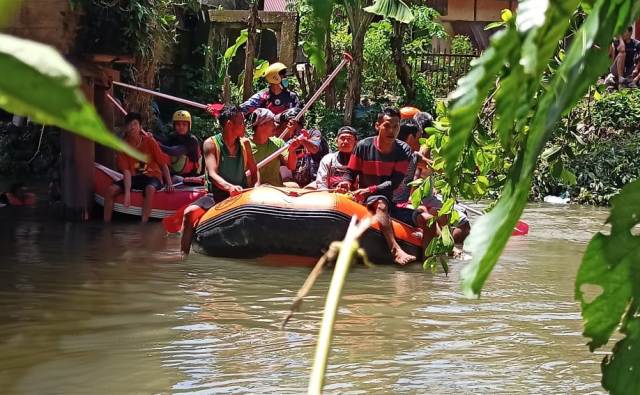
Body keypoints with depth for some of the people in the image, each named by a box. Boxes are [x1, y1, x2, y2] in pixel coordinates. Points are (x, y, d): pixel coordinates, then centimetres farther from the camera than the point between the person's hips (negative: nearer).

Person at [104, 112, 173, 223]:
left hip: (152, 176, -3)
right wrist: (127, 192, -24)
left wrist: (169, 183, -14)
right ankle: (106, 224, -9)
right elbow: (126, 171, -11)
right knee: (111, 190, -19)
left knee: (150, 189, -38)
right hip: (134, 177, 3)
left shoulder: (149, 141, -11)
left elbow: (163, 163, -5)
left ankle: (143, 224, -35)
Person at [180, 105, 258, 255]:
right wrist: (229, 187, -37)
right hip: (216, 196, -3)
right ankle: (184, 255, -21)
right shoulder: (211, 144, -5)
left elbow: (254, 171, 11)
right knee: (190, 212, -29)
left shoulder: (245, 143, 10)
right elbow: (212, 174, -17)